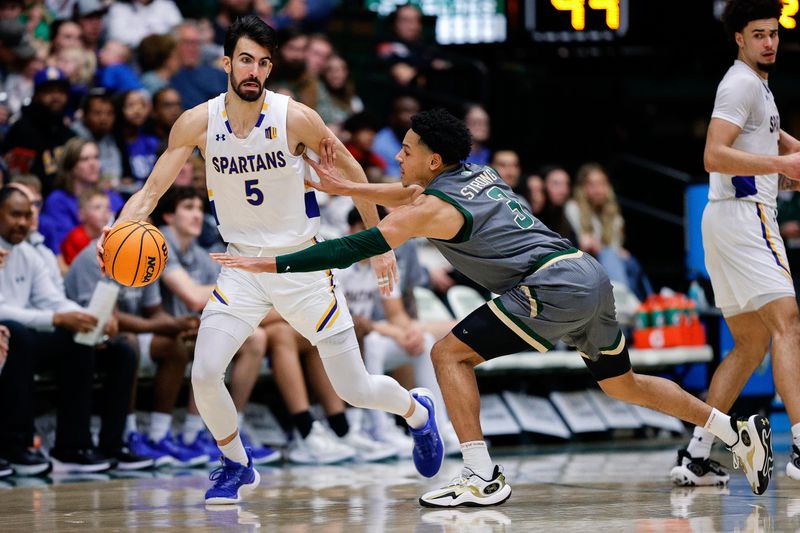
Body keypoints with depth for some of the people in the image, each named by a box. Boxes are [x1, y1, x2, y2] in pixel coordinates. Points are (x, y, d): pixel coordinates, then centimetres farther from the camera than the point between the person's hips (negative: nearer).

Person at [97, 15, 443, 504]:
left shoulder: (296, 118, -16)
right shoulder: (198, 123, -10)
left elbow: (351, 173, -1)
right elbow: (151, 192, -8)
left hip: (303, 262, -2)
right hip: (243, 265, 2)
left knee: (356, 390, 3)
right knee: (204, 375, -17)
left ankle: (418, 411, 38)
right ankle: (237, 467, 10)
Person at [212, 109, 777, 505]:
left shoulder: (434, 210, -5)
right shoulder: (477, 175, 19)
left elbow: (358, 248, -9)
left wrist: (273, 264, -7)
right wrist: (344, 188, 31)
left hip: (555, 286, -9)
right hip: (591, 273, 9)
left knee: (450, 353, -7)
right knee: (621, 383, 26)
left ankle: (483, 478, -14)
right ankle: (739, 432, 29)